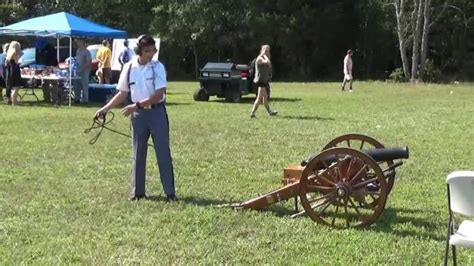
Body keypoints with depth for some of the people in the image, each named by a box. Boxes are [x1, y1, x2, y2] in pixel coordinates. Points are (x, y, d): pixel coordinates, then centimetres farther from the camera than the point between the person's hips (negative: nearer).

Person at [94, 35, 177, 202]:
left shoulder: (157, 67, -8)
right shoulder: (129, 67, 1)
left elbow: (158, 95, -15)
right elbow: (122, 94, 10)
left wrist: (136, 105, -20)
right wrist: (105, 108, 2)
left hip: (157, 112, -3)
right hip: (138, 114, 3)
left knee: (163, 152, -1)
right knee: (138, 153, 9)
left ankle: (170, 192, 4)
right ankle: (137, 191, 19)